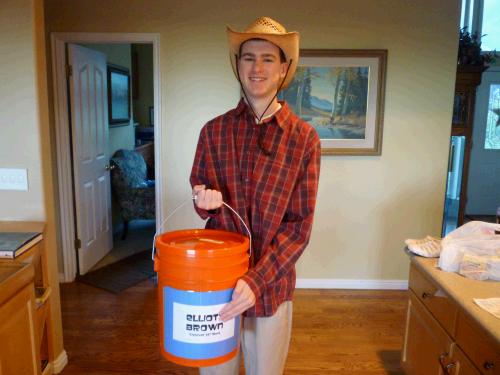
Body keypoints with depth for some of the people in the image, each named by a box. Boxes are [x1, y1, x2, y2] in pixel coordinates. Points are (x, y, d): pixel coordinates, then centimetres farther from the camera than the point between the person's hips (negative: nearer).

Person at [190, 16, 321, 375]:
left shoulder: (304, 138, -8)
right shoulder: (214, 130, -1)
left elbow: (299, 225, -10)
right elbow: (199, 195, 9)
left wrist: (257, 280, -19)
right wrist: (205, 201, -14)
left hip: (270, 281, -1)